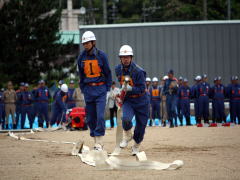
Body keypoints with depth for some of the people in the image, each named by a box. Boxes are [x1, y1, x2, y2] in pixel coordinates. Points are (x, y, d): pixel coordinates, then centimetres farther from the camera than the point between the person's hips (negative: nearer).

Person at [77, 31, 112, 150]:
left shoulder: (101, 55, -4)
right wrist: (83, 89, 9)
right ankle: (96, 142, 14)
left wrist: (107, 88, -1)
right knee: (90, 118, 5)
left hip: (100, 88, -4)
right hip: (88, 89, 4)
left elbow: (108, 73, 3)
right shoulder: (81, 57, 5)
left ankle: (99, 143, -12)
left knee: (100, 116, -13)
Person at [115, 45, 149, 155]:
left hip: (141, 101, -2)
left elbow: (142, 89, -20)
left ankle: (136, 146, 32)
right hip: (127, 100, 2)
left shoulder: (138, 71, -19)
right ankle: (127, 136, 5)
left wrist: (130, 89, -33)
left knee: (141, 126, 4)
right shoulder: (118, 69, -1)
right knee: (126, 119, -27)